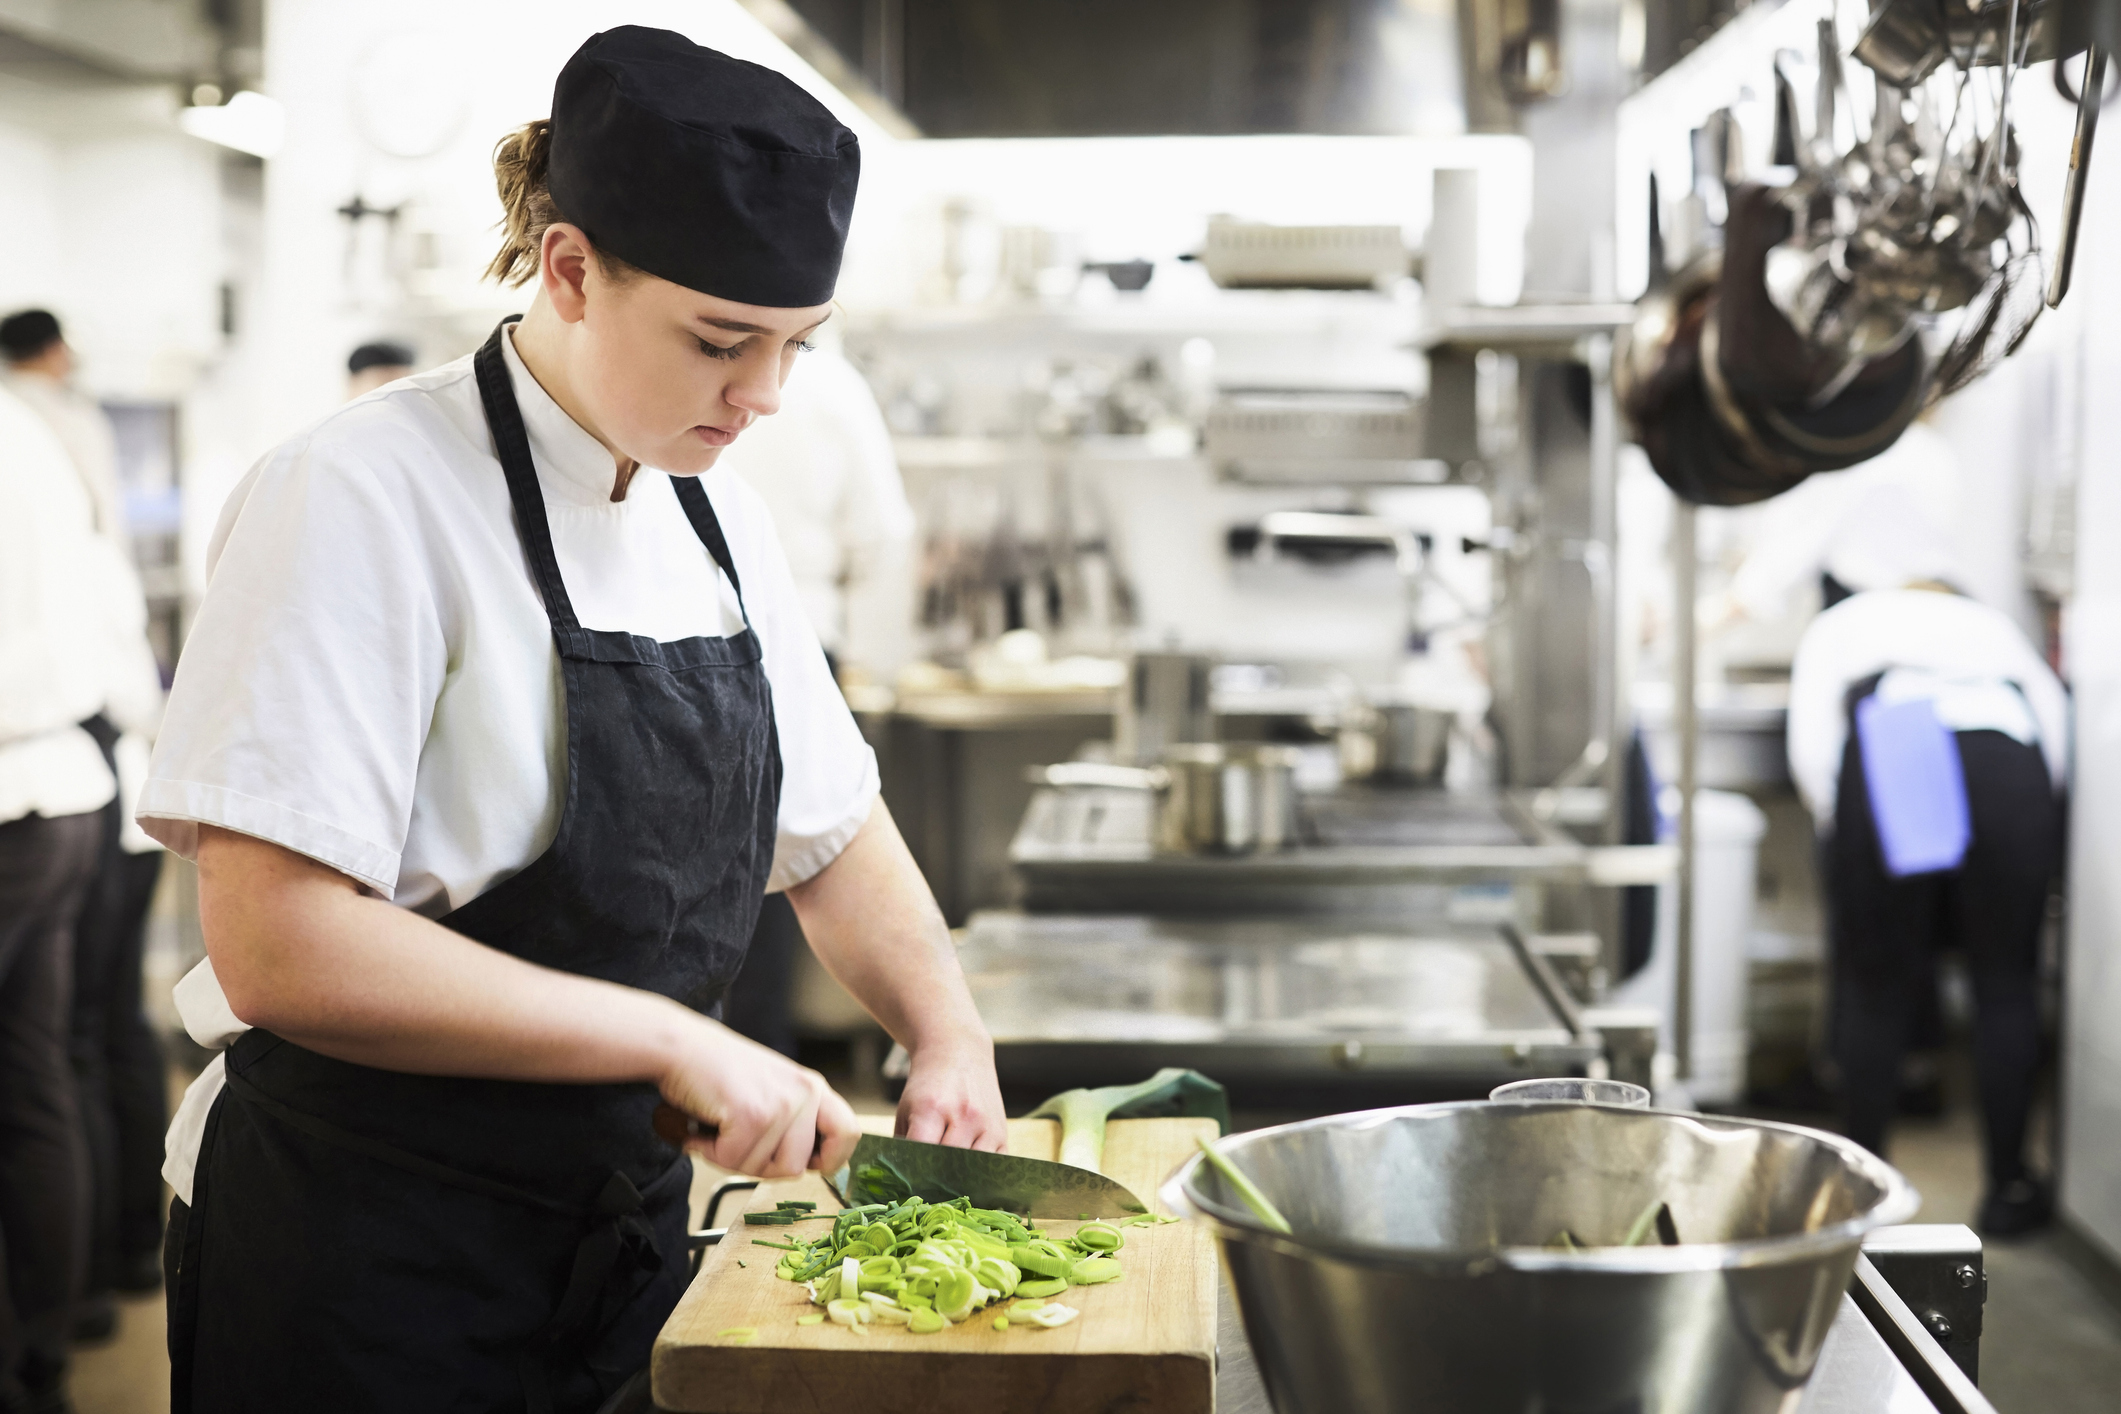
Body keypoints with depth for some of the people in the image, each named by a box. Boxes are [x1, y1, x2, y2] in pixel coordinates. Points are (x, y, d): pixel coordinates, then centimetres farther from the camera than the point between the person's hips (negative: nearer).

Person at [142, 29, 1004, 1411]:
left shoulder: (717, 517, 5)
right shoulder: (365, 498, -18)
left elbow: (831, 830, 14)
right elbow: (280, 947, -25)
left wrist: (950, 1036, -2)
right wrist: (676, 1040, -24)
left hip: (625, 1229, 7)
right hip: (369, 1265, -7)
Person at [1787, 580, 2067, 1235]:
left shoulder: (1839, 624, 31)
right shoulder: (1989, 622, 36)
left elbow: (1809, 746, 11)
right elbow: (2057, 724, 17)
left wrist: (1839, 832, 21)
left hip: (1884, 765, -1)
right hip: (2008, 758, 1)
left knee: (1874, 989, 12)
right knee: (2006, 984, 15)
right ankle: (2008, 1188, 23)